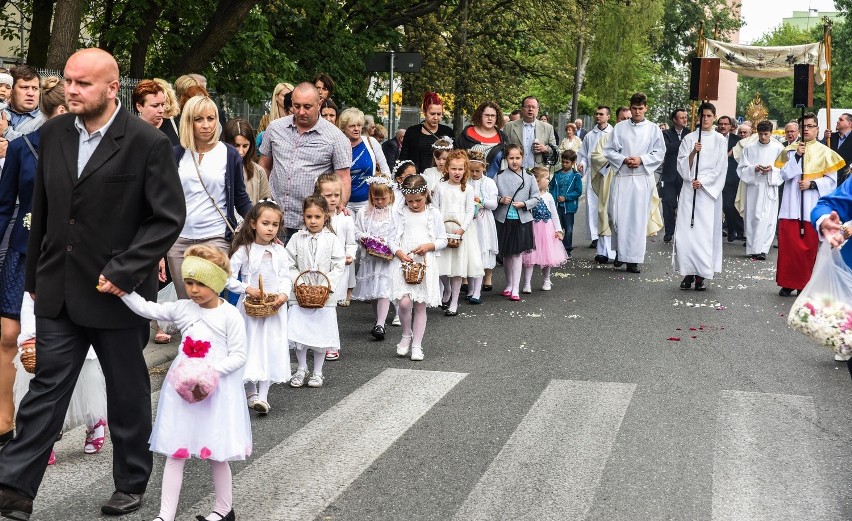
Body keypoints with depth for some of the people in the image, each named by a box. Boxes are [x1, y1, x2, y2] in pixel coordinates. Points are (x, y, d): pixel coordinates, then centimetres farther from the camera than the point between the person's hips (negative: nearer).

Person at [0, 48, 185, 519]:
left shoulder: (147, 142, -12)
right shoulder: (54, 133, 4)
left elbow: (168, 217, -12)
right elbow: (42, 209, 12)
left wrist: (123, 272, -17)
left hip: (117, 292, -4)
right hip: (59, 291, 4)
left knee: (127, 393, 12)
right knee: (46, 388, 6)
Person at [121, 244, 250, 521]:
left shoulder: (230, 316, -10)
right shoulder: (182, 309, 3)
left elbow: (238, 356, -10)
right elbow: (145, 309, 0)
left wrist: (213, 370, -24)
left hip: (217, 389, -4)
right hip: (183, 388, 4)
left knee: (216, 453, 8)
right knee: (174, 453, 5)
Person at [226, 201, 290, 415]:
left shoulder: (279, 251, 3)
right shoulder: (244, 251, -7)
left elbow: (285, 277, 6)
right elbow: (229, 279, -7)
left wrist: (284, 294, -13)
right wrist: (248, 289, -17)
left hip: (274, 308, 2)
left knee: (271, 348, -2)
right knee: (251, 347, 5)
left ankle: (263, 396, 1)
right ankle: (251, 392, 20)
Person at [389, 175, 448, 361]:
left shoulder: (434, 214, 3)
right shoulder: (399, 213, 3)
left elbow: (443, 240, 8)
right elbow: (391, 239, 4)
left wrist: (429, 246, -10)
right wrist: (400, 254, -13)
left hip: (425, 263, 1)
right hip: (403, 262, 0)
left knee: (420, 306, 3)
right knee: (404, 302, -15)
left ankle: (416, 345, 12)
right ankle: (406, 335, 11)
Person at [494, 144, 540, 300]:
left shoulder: (529, 177, 0)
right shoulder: (499, 176, 0)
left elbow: (536, 198, 3)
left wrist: (524, 204, -12)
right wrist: (500, 200, -14)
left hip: (521, 220, -1)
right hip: (503, 219, 1)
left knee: (517, 254, -3)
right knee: (506, 254, 11)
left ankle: (515, 289, -1)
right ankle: (509, 285, 27)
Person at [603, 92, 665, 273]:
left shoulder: (653, 129, 7)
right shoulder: (619, 127, 8)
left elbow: (659, 153, 5)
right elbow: (609, 150, 7)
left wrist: (641, 160, -9)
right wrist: (624, 160, -9)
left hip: (642, 178, -1)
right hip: (621, 177, 1)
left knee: (638, 218, -3)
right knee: (617, 216, -4)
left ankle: (633, 258, 1)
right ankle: (620, 250, 19)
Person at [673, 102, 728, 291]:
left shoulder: (720, 140, 6)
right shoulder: (689, 139, 9)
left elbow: (720, 168, 1)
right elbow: (682, 165, 5)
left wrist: (702, 181, -9)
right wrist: (693, 152, -11)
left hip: (709, 190, -1)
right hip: (689, 190, 1)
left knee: (706, 231, -5)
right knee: (686, 230, -5)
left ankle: (701, 275, -3)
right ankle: (688, 272, 1)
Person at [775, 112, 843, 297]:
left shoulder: (824, 152, 3)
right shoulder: (790, 149, 8)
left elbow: (832, 180, 2)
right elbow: (784, 175, -1)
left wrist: (812, 184, -12)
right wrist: (797, 156, -12)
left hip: (813, 207, -1)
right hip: (791, 205, 1)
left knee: (810, 246, 0)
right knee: (789, 244, -1)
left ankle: (805, 284, 8)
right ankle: (788, 283, 7)